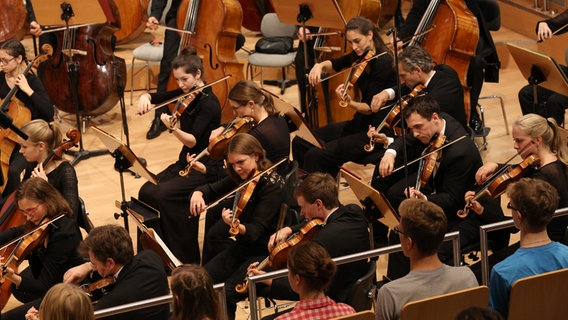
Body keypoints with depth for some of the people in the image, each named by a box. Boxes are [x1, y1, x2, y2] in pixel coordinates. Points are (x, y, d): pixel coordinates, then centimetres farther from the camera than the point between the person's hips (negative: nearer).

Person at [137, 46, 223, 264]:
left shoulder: (209, 104, -18)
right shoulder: (186, 95, 6)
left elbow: (192, 140, -26)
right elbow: (156, 97, 12)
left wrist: (174, 128, -44)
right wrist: (145, 98, -12)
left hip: (206, 168, -8)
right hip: (186, 162, 8)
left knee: (163, 195, -26)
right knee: (146, 192, -11)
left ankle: (187, 259, -14)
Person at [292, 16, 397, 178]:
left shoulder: (383, 63, -19)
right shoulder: (361, 56, 5)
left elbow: (372, 107, -20)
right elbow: (334, 64, 21)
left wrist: (350, 103, -38)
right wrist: (320, 65, -1)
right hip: (359, 123, 9)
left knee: (315, 156, -22)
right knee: (299, 142, 1)